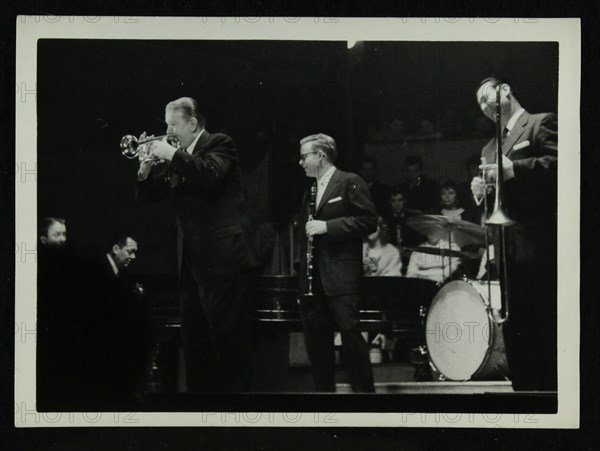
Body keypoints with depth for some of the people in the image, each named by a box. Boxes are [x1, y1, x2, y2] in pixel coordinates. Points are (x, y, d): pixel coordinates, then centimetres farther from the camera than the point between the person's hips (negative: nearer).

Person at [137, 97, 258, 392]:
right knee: (193, 338, 11)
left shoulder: (219, 144, -4)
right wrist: (146, 167, -2)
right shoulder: (177, 158, 15)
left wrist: (172, 154, -20)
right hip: (191, 261, 8)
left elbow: (210, 174, -25)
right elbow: (147, 194, 16)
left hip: (222, 258, -8)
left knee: (228, 336, -6)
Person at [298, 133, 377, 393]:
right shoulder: (309, 192, 21)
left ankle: (364, 389, -4)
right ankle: (324, 388, 14)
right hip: (313, 277, 7)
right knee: (315, 337, 6)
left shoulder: (350, 183, -2)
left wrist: (327, 226, -15)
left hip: (341, 274, -7)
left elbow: (368, 221, -10)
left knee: (349, 333, -10)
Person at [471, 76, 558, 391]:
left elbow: (558, 162, -16)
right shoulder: (490, 148, 24)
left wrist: (514, 169, -24)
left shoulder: (542, 123, 1)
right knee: (516, 329, 7)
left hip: (539, 243, -8)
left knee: (550, 326, -7)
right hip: (507, 247, 8)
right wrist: (481, 192, 2)